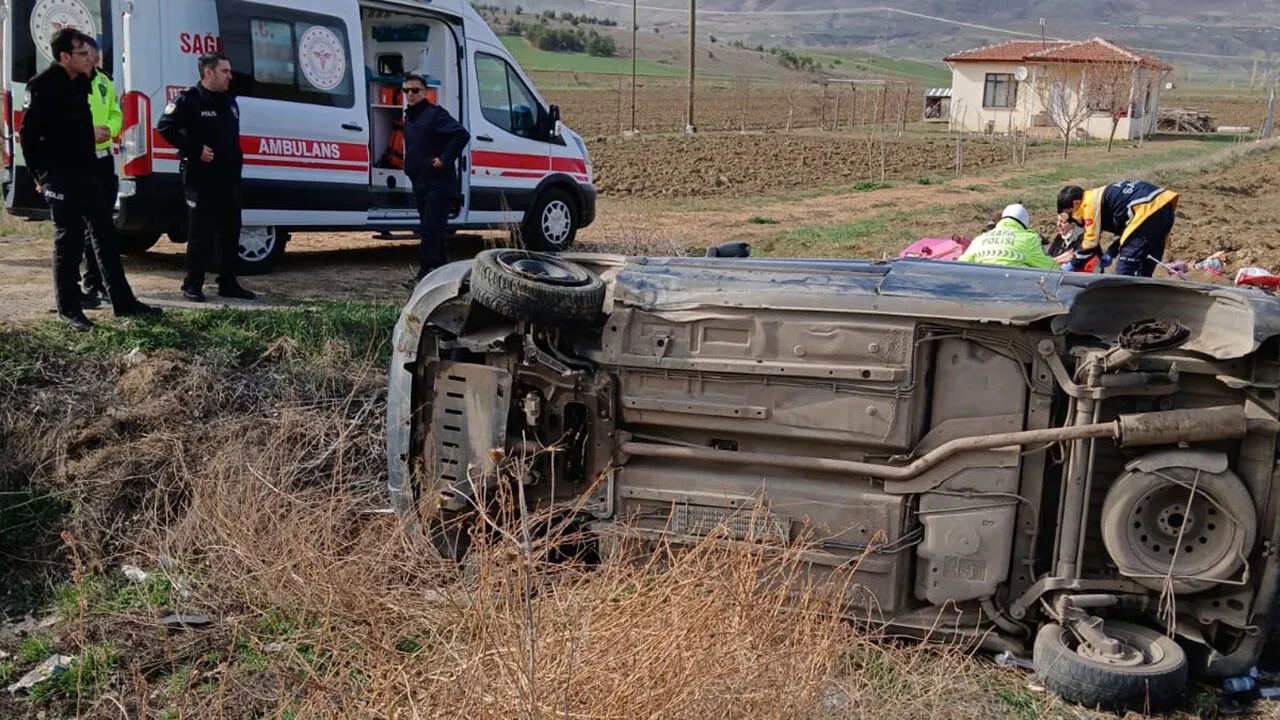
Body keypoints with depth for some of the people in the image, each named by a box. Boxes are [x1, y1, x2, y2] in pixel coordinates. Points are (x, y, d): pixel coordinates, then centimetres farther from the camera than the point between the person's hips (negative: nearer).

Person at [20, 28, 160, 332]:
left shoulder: (81, 82, 9)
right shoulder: (43, 86, -13)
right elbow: (29, 134, -12)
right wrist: (41, 175, -9)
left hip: (86, 171, 8)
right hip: (60, 176, -8)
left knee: (105, 235, 10)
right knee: (69, 241, -2)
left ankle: (123, 301, 17)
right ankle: (69, 309, 8)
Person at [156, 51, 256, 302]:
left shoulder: (230, 102, 16)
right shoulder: (189, 100, -9)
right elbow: (165, 126, -15)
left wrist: (237, 160, 14)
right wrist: (195, 150, -18)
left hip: (229, 179, 8)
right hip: (201, 179, -8)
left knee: (230, 233, 10)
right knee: (200, 234, -3)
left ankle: (228, 284, 19)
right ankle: (193, 286, 6)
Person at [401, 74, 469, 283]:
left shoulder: (435, 114, -10)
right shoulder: (409, 117, 17)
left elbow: (462, 134, -21)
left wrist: (445, 159, -20)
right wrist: (409, 166, 15)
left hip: (438, 183, -9)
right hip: (420, 183, 9)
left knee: (431, 229, -12)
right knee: (432, 229, 14)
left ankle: (425, 270, -11)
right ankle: (441, 267, 23)